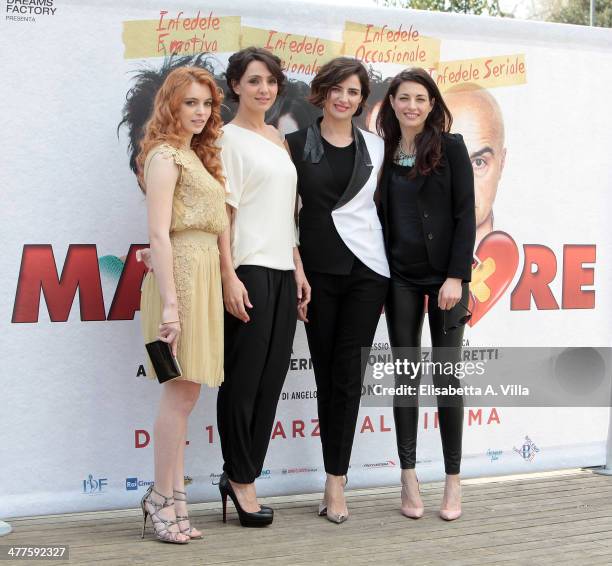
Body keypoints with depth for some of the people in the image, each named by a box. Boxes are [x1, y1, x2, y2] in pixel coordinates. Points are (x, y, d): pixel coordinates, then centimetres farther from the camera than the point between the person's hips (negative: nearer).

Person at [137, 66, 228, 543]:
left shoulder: (197, 156, 20)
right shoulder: (165, 155, -7)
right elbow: (159, 234, -15)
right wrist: (169, 302, -20)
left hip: (205, 275, 9)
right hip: (183, 274, -9)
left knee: (186, 393, 10)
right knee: (181, 392, -6)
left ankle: (169, 496, 17)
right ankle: (165, 499, 4)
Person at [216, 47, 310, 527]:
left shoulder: (278, 139, 18)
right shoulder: (229, 137, -2)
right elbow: (222, 212, -9)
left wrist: (298, 269, 12)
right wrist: (229, 278, -16)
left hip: (282, 270, 7)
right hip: (248, 269, -7)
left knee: (271, 378, 6)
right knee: (245, 377, -3)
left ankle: (243, 476, 15)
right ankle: (239, 476, 10)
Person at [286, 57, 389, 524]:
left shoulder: (375, 147, 8)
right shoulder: (297, 144, 4)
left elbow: (385, 206, 13)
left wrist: (390, 274, 6)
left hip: (366, 270, 0)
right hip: (318, 270, 0)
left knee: (349, 374, -3)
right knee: (326, 373, 4)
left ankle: (336, 481, 3)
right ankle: (336, 479, 14)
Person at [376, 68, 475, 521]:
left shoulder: (450, 147, -1)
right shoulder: (384, 153, 9)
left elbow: (466, 215, -5)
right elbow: (381, 217, 11)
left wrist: (456, 276, -13)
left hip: (444, 275, -3)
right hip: (401, 277, 3)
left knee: (447, 377, -2)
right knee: (405, 376, 5)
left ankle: (453, 480, 9)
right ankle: (409, 478, 12)